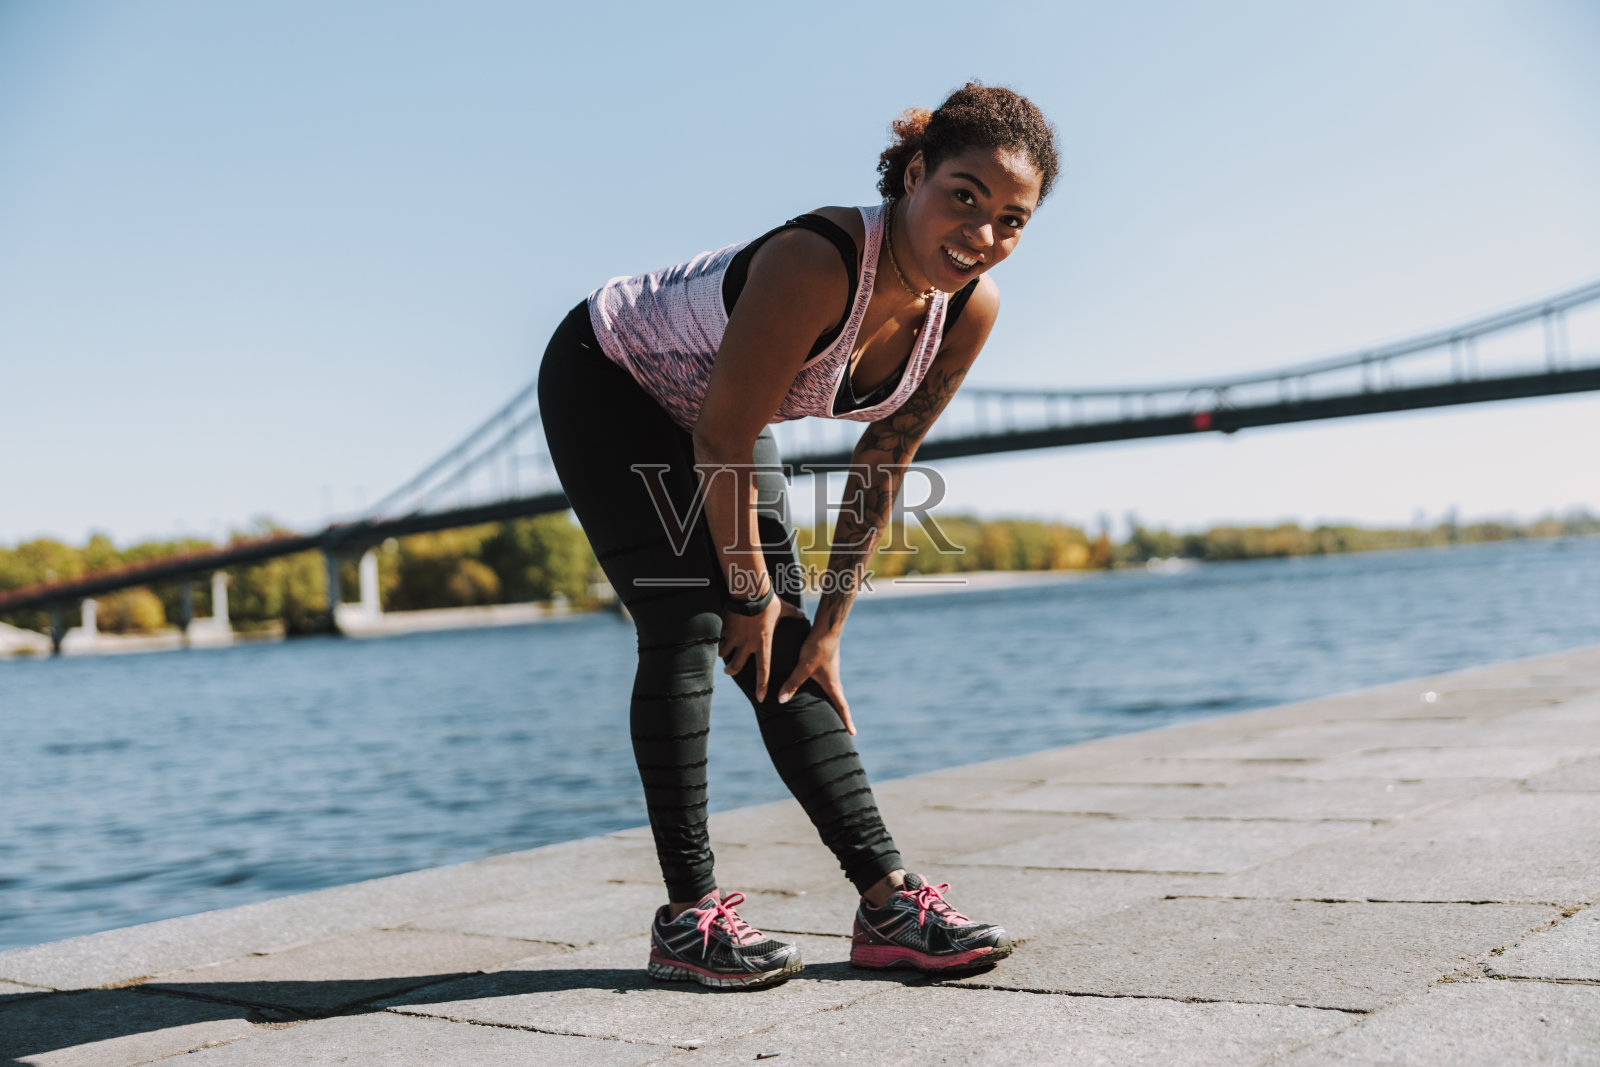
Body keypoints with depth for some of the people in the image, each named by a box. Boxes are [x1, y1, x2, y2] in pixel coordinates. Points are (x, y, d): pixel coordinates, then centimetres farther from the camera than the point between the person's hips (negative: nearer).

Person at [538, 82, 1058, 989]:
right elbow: (723, 444, -28)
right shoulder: (816, 263, -39)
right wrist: (749, 588, -16)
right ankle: (689, 916, -8)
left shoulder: (970, 311, -18)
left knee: (786, 655, 1)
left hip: (717, 414, 6)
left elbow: (883, 467, -7)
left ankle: (891, 902, 0)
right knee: (689, 627, -15)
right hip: (606, 385, -6)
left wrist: (829, 622, -3)